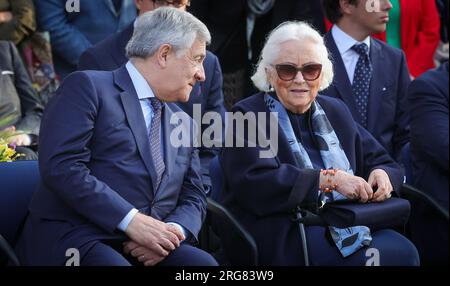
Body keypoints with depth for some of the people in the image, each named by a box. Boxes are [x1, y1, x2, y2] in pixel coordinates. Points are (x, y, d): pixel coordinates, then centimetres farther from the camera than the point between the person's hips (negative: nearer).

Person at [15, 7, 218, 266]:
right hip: (73, 238, -5)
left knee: (204, 263, -25)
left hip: (150, 244, 5)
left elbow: (194, 198, 19)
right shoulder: (87, 87, 1)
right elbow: (61, 166, -12)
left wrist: (174, 232, -5)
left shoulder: (183, 124, 23)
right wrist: (131, 220, -17)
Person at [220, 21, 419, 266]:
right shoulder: (248, 116, 2)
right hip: (284, 234, -6)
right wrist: (330, 179, -17)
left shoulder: (335, 111, 20)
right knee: (392, 255, -28)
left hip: (346, 223, 6)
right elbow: (255, 184, -14)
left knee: (404, 251, -24)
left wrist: (382, 174, -4)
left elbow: (380, 161, 21)